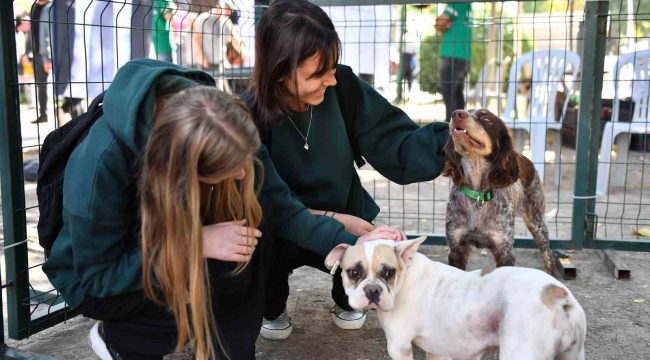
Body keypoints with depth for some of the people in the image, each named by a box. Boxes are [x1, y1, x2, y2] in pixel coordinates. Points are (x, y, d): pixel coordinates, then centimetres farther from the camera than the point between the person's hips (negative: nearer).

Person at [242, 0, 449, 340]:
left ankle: (346, 301, 19)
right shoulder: (249, 117, -25)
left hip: (345, 213, 3)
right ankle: (273, 309, 10)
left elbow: (392, 143, -19)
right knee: (266, 259, -31)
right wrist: (333, 220, -28)